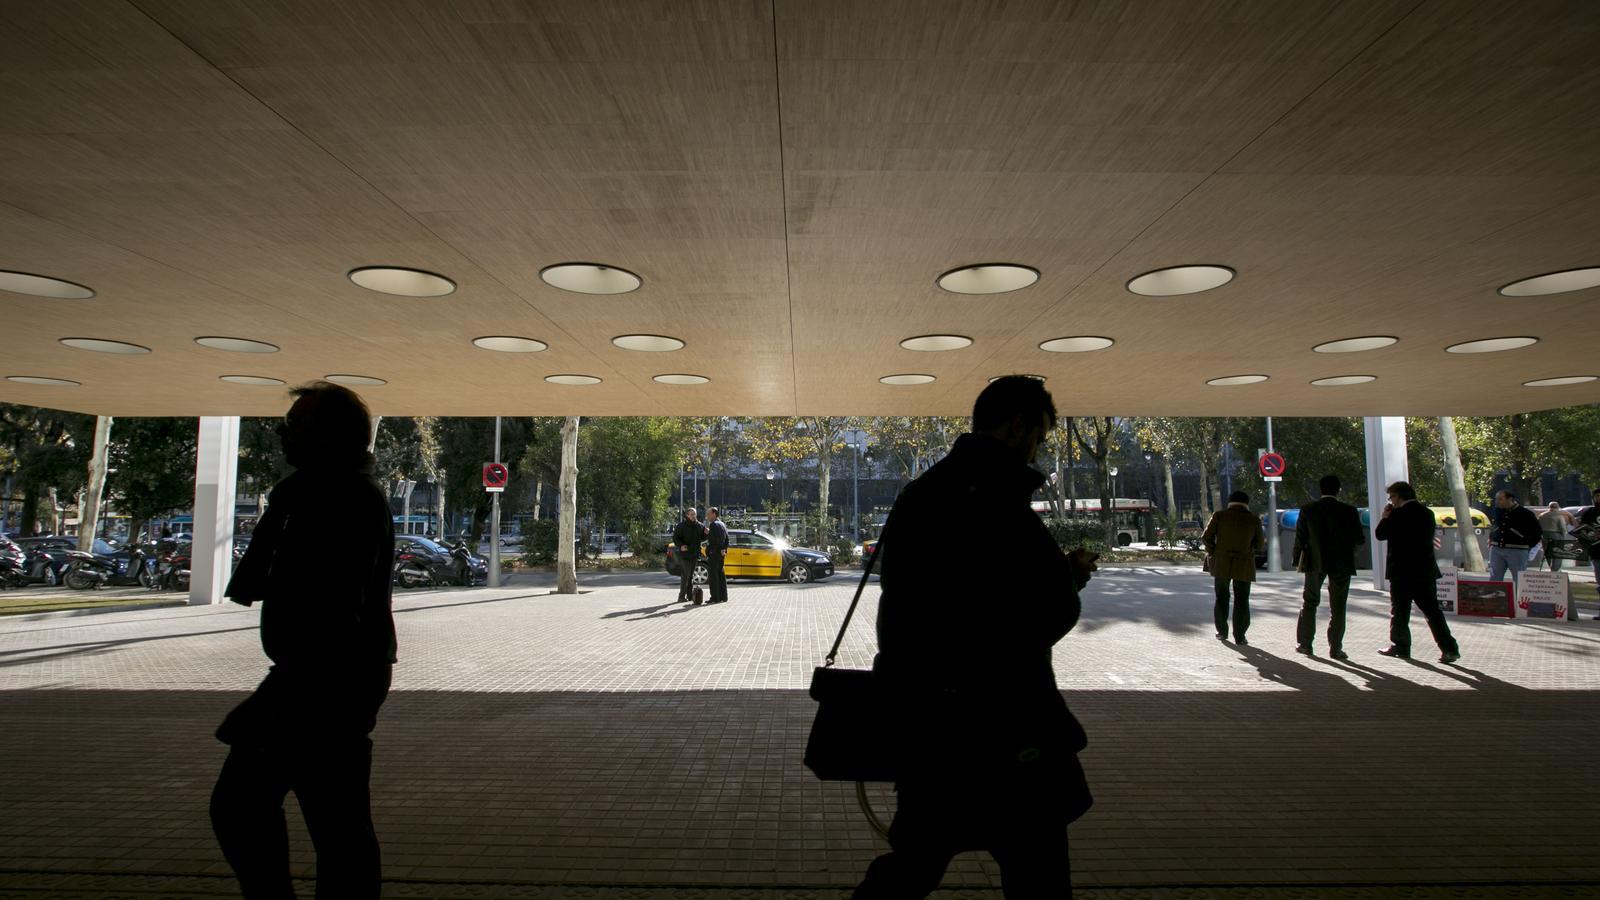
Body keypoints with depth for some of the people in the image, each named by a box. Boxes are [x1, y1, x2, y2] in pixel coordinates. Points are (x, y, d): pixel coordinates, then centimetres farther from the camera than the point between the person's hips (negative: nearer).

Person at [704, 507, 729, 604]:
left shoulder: (713, 524, -14)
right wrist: (724, 550, 16)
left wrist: (707, 533, -13)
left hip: (713, 553, -9)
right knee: (720, 575, 12)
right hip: (721, 553, 9)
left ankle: (715, 597, -6)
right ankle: (723, 596, 15)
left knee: (713, 576, -5)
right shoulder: (722, 524, 16)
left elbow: (714, 540, -23)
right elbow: (726, 539, 18)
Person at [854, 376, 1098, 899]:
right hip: (994, 728, -8)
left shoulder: (919, 493, 9)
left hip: (923, 717, 9)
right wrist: (1070, 576, 3)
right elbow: (1050, 617, -19)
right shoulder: (992, 497, -20)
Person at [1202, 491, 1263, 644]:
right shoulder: (1254, 520, -2)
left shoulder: (1219, 516, -4)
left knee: (1221, 597, 14)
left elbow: (1206, 537, -5)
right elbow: (1259, 544, 5)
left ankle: (1222, 632, 18)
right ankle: (1239, 636, 7)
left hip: (1221, 564, 0)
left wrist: (1213, 553, 9)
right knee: (1241, 600, 8)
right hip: (1244, 565, 0)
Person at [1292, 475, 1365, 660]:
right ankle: (1335, 648, 7)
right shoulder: (1348, 510, -7)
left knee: (1309, 603, 12)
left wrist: (1298, 560, 8)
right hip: (1341, 563, -1)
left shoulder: (1307, 510, -4)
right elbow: (1360, 540, -5)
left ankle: (1305, 644, 10)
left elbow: (1299, 538, -2)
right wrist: (1346, 542, 16)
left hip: (1315, 562, 1)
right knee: (1337, 607, 7)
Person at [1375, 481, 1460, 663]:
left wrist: (1385, 517, 7)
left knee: (1399, 610, 6)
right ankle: (1449, 648, 3)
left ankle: (1400, 646, 12)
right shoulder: (1427, 513, 9)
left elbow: (1380, 534, -7)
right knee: (1432, 610, 8)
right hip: (1426, 571, 6)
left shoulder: (1399, 515, -12)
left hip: (1402, 571, -6)